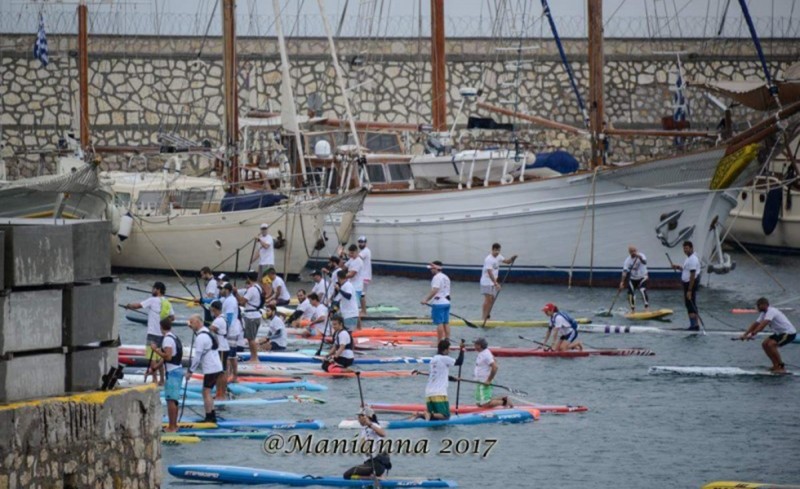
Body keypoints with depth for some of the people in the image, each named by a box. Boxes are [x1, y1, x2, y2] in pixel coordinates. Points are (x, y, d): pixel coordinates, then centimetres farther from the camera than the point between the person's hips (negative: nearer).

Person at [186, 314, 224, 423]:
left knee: (206, 392, -6)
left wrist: (191, 371, -11)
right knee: (207, 392, 15)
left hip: (210, 369, -9)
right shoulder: (207, 333, 16)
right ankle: (212, 416, 17)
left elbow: (197, 357, -17)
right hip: (216, 367, 9)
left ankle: (209, 417, -5)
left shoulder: (201, 337, -16)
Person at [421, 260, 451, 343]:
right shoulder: (446, 277, 16)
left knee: (439, 323, -7)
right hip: (446, 302, 9)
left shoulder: (437, 277, -13)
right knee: (446, 323, 9)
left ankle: (440, 342, -7)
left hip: (438, 303, -9)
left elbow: (434, 290, -23)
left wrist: (426, 299, -23)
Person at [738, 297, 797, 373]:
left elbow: (763, 324, -35)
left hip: (789, 333, -10)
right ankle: (776, 365, 12)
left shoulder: (771, 311, -23)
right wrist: (745, 335, -1)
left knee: (771, 345, -25)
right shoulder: (764, 313, 7)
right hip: (780, 333, 10)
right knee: (765, 344, 7)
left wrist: (752, 334, -41)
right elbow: (755, 324, 9)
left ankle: (781, 367, -18)